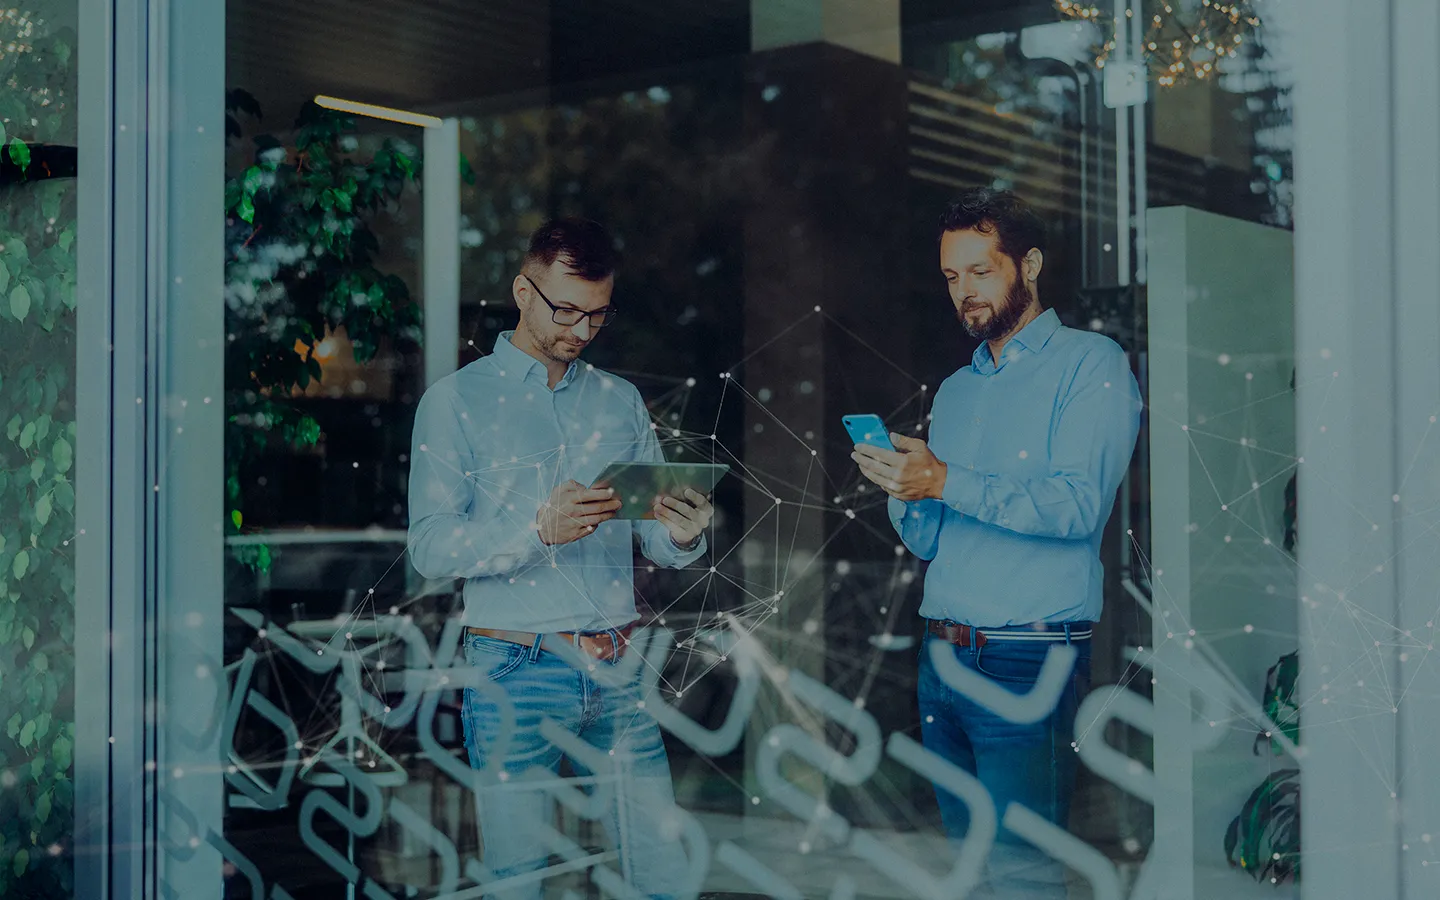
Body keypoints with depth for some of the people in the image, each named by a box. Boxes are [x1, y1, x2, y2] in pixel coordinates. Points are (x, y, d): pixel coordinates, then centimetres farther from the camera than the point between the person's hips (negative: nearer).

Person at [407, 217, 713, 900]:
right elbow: (431, 546, -9)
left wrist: (683, 535, -11)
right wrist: (538, 529, -23)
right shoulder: (456, 401, 2)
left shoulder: (620, 401, 15)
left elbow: (658, 543, 12)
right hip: (515, 671, -3)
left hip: (619, 674, 4)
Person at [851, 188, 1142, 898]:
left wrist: (945, 481, -18)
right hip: (942, 654, 7)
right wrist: (903, 493, -4)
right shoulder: (955, 390, 20)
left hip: (1029, 660, -7)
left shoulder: (1091, 364, -2)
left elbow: (1079, 505, -16)